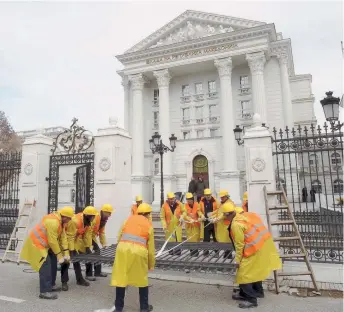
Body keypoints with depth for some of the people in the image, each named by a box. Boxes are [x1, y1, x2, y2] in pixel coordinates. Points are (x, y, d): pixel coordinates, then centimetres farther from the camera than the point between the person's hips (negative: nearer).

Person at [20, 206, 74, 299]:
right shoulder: (53, 222, -31)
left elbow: (63, 237, 0)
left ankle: (51, 285, 25)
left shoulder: (61, 221, 0)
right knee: (45, 266, -15)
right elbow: (52, 241, -27)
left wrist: (66, 253, -3)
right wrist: (59, 255, -18)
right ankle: (45, 291, -12)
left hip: (45, 243, 10)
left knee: (53, 263, 14)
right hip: (37, 243, -10)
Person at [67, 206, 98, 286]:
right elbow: (70, 237, -32)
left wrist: (88, 247, -5)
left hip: (78, 237, 8)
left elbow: (88, 234, -7)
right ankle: (80, 280, -1)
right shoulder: (75, 221, -37)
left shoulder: (88, 221, -13)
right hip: (68, 238, -8)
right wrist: (72, 250, -30)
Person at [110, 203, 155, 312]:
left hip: (123, 248, 2)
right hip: (138, 251, -1)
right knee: (142, 279, 17)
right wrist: (151, 264, 23)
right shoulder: (149, 225, 12)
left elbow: (119, 236, 15)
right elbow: (151, 248, 12)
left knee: (120, 278, 14)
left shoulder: (129, 219, 16)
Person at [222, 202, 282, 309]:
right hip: (263, 242, 10)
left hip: (256, 247, -10)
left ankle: (251, 299, 7)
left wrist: (238, 260, -5)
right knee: (254, 270, 22)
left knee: (244, 273, 0)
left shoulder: (235, 225, -19)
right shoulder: (241, 216, 7)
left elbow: (239, 245, -15)